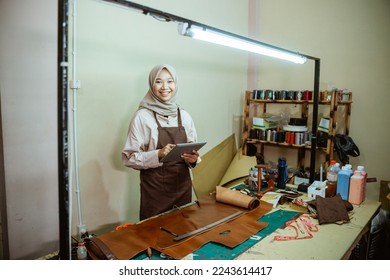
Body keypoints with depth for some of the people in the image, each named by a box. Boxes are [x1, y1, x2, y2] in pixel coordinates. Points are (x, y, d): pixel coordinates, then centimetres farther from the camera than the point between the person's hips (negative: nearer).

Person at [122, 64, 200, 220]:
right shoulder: (142, 116, -8)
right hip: (155, 188, -4)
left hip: (183, 185, 4)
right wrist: (158, 154, -22)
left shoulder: (184, 116, 5)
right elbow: (129, 158, -9)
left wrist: (193, 158, -9)